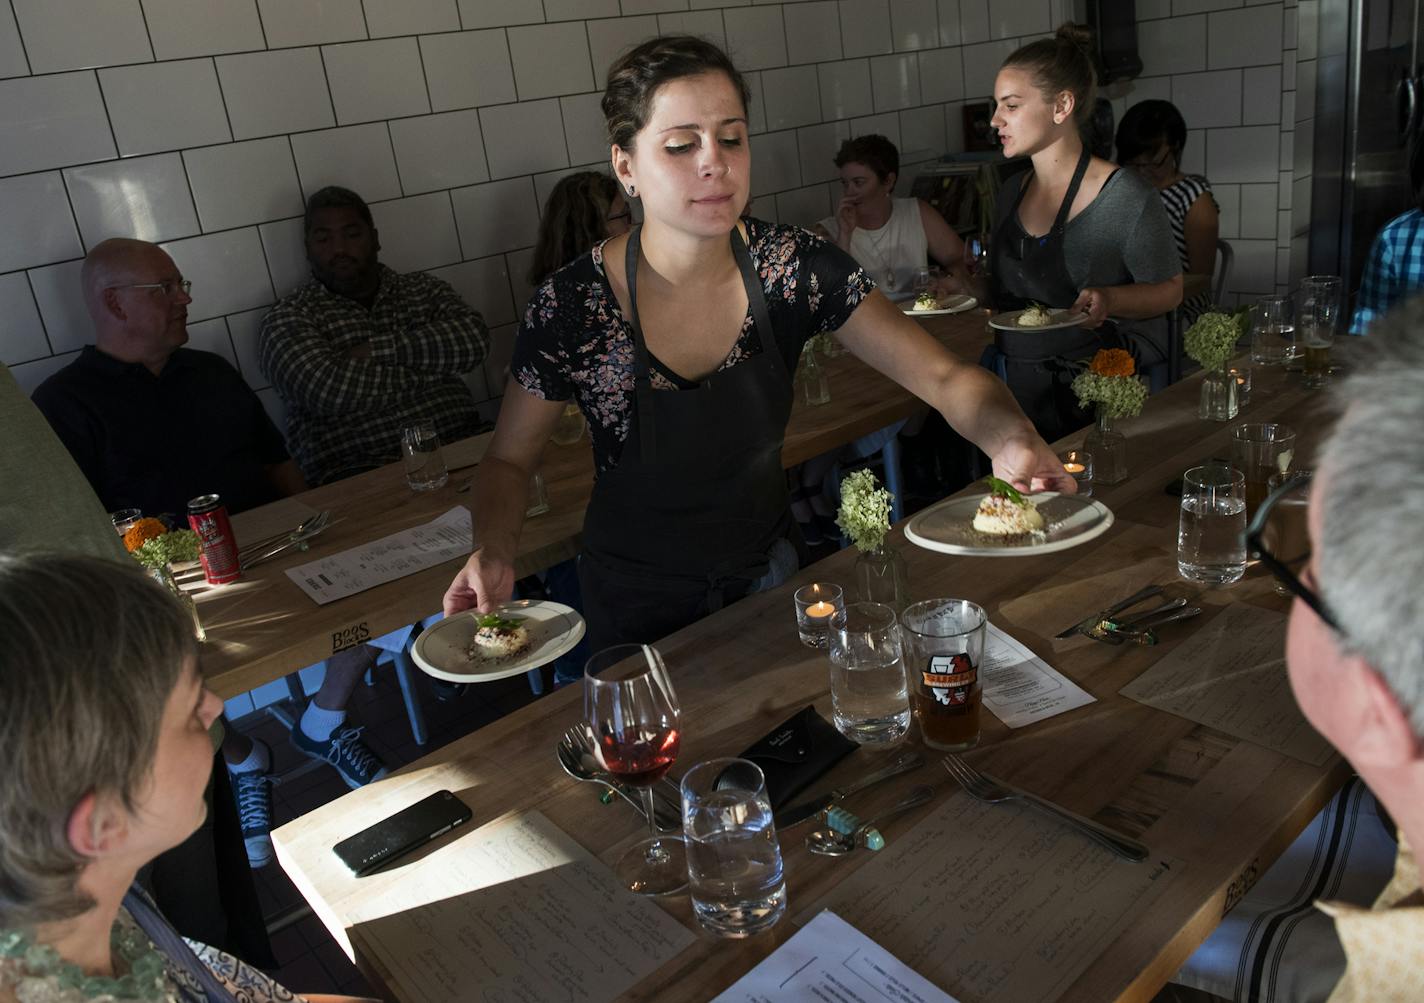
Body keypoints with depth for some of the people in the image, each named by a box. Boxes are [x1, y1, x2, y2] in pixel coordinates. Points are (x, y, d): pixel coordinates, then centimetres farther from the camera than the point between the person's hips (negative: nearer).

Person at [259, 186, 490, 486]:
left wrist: (376, 349, -8)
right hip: (359, 473, -3)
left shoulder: (422, 288, 18)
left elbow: (474, 340, -2)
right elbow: (327, 390, -13)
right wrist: (430, 370, -4)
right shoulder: (288, 318, 7)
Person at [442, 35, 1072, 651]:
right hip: (641, 606, -3)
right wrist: (495, 550, -30)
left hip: (767, 573, 3)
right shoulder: (570, 308, -23)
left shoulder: (796, 268, -17)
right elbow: (508, 462, -10)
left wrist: (1010, 441, -38)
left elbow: (945, 378, -17)